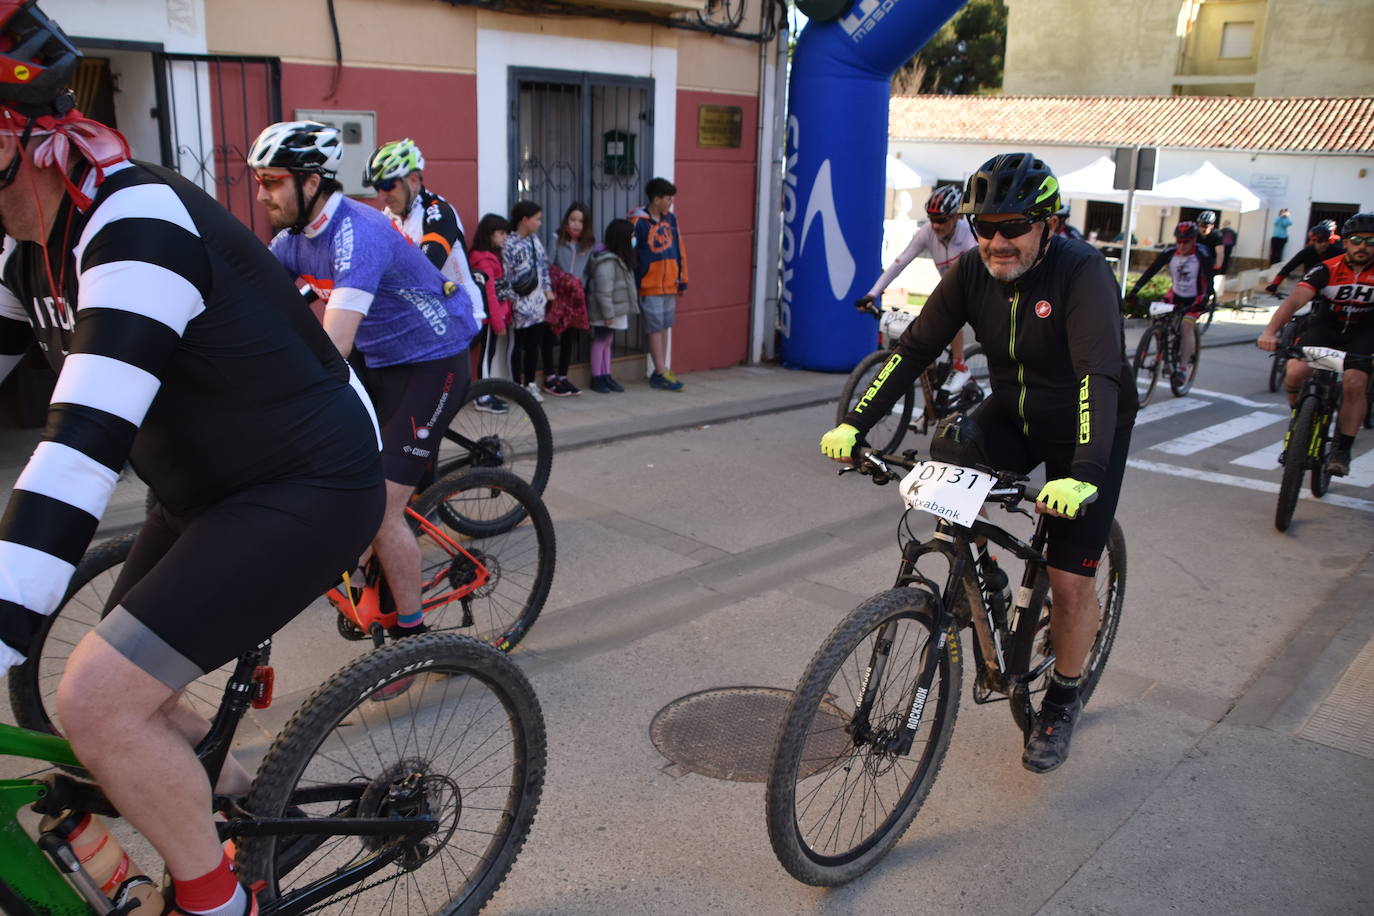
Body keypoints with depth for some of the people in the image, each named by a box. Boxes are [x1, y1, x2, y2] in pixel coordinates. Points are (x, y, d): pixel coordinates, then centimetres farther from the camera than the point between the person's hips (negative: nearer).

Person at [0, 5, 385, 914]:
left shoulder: (133, 219, -26)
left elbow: (86, 446, -37)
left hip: (311, 489, -9)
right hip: (206, 491, 9)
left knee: (100, 702, -16)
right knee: (122, 699, 12)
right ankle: (243, 806, 38)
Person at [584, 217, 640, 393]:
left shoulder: (619, 258, 10)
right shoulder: (607, 261, -22)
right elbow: (603, 291, -25)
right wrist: (608, 314, -22)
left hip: (615, 310, 10)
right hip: (605, 313, -10)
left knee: (607, 342, 15)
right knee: (600, 342, 1)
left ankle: (606, 376, 23)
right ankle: (596, 379, 10)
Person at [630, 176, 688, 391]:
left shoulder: (670, 218, 7)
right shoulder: (639, 222, -11)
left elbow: (679, 250, 12)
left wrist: (682, 280, 12)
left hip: (669, 284, 6)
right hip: (650, 285, -6)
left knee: (665, 327, 11)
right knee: (656, 328, -1)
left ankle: (660, 372, 19)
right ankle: (662, 374, 4)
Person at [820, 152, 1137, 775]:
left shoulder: (1082, 274, -28)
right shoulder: (973, 270, -12)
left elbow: (1100, 374, -39)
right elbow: (915, 348, -14)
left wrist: (1084, 475, -52)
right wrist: (855, 423, -26)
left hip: (1085, 431, -4)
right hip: (1013, 413, 4)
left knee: (1070, 580, -5)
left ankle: (1062, 701, 22)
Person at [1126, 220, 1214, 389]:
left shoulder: (1202, 254, -22)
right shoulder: (1169, 253, -14)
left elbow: (1209, 280, -27)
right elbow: (1150, 271, -18)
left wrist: (1203, 299, -44)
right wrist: (1134, 290, -30)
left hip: (1195, 298, -4)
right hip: (1176, 294, 4)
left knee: (1186, 326, -22)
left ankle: (1182, 368, -18)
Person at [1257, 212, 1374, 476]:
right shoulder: (1327, 269, -18)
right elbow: (1295, 299, -30)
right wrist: (1270, 331, -47)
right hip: (1324, 328, 0)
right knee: (1296, 373, -25)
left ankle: (1342, 449, -7)